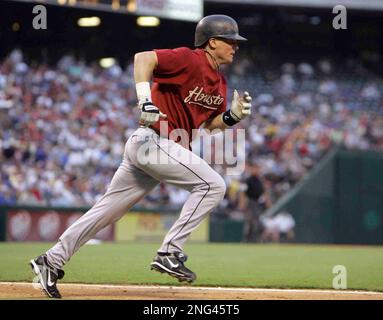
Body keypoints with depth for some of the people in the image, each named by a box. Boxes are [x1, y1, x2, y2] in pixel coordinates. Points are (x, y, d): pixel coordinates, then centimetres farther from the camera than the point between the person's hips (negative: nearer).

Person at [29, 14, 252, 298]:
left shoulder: (219, 82, 15)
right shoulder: (188, 59, -12)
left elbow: (209, 123, 22)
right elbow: (143, 58, -24)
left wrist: (233, 115, 2)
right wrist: (145, 101, -33)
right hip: (153, 140, -9)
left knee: (108, 210, 10)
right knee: (213, 184, -15)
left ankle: (52, 261, 14)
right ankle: (170, 252, -13)